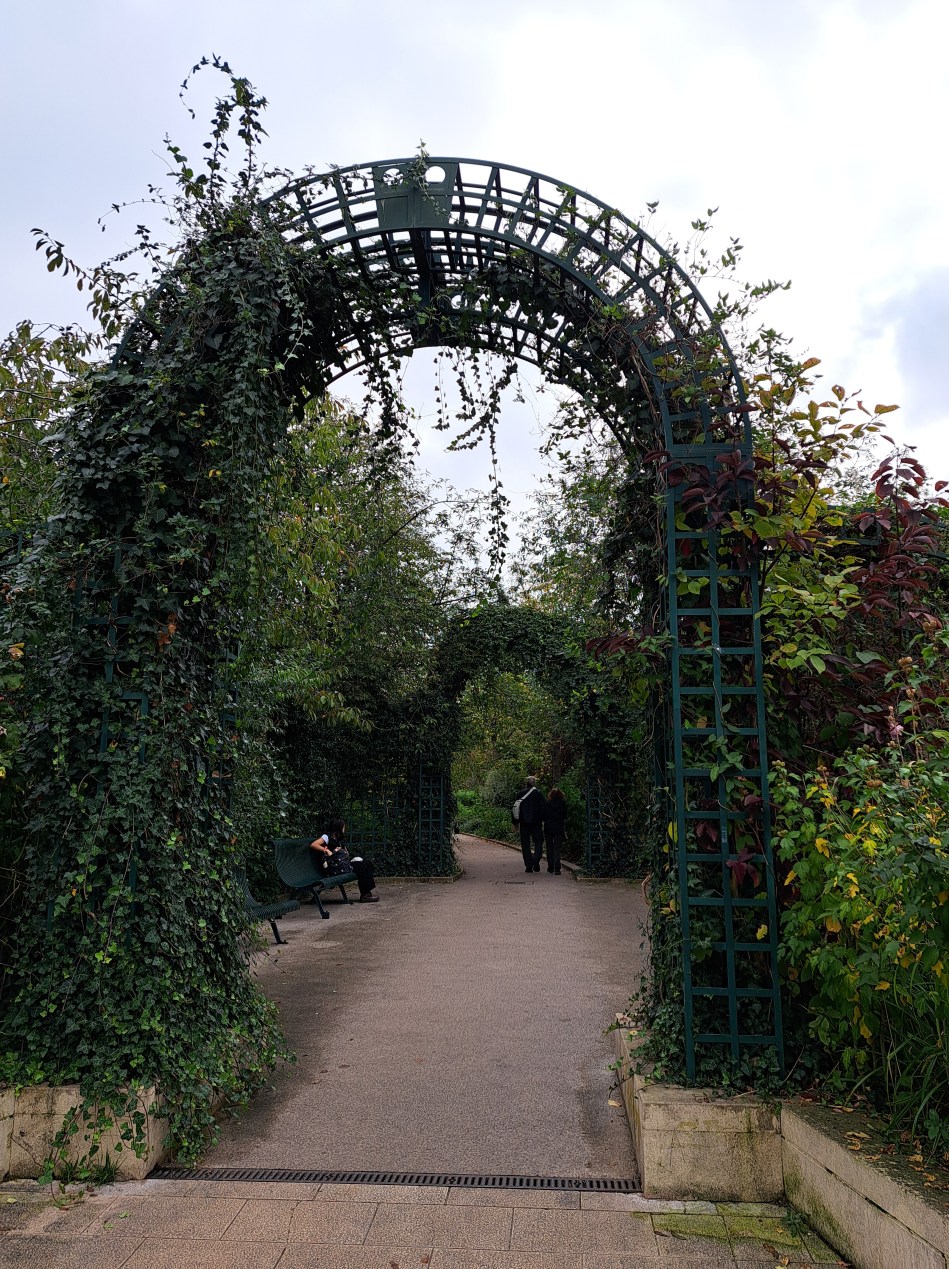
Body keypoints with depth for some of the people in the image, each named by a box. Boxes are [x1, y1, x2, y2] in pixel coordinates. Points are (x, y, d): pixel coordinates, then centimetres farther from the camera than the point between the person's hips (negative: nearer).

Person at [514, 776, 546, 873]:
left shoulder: (521, 794, 4)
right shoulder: (538, 793, -5)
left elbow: (516, 808, 7)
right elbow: (545, 807, -9)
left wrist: (516, 822, 13)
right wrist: (543, 819, 2)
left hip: (524, 823, 2)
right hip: (536, 822, -2)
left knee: (525, 844, 7)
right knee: (538, 842, 7)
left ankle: (528, 866, 4)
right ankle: (536, 862, -12)